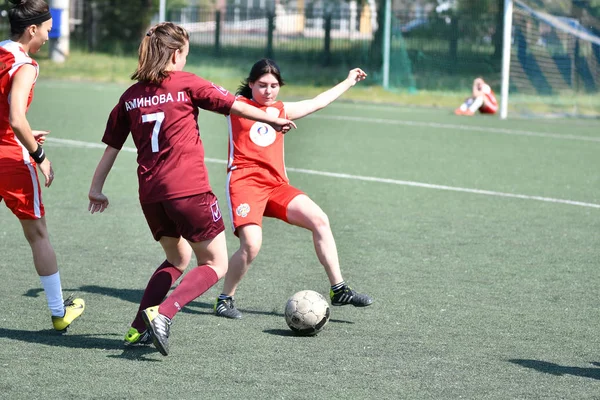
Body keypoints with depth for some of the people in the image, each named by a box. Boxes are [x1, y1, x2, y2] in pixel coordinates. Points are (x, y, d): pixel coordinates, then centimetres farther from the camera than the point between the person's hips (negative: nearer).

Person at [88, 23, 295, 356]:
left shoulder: (130, 96, 11)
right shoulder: (186, 83, -1)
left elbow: (111, 147, 14)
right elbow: (232, 105, 1)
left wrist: (96, 189, 23)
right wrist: (272, 119, 15)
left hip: (150, 194, 6)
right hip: (189, 191, -6)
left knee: (177, 258, 25)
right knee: (215, 264, 4)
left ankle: (139, 328, 12)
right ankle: (162, 313, -18)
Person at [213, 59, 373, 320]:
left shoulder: (282, 110, 22)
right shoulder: (237, 105, 8)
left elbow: (317, 103, 34)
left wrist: (348, 82, 43)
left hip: (276, 185, 6)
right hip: (244, 182, -5)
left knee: (319, 220, -10)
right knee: (251, 245, -24)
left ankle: (338, 290, -2)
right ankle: (224, 299, -2)